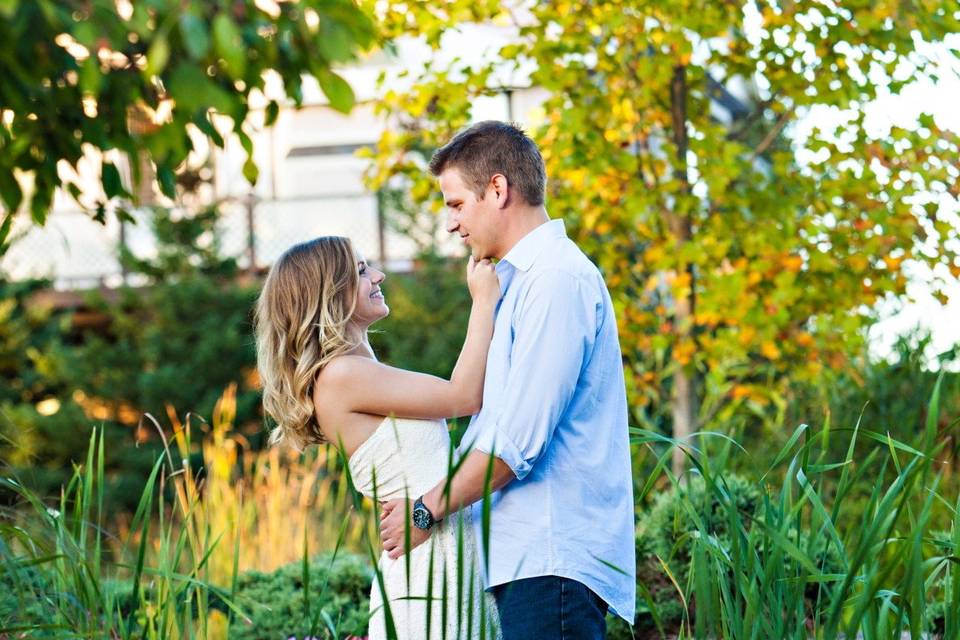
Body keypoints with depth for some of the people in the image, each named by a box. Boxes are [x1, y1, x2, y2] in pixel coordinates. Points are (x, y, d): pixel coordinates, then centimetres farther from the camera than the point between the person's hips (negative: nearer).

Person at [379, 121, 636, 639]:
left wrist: (428, 510, -8)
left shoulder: (557, 279, -11)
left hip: (553, 560, -10)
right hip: (529, 557, 10)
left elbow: (519, 439, -17)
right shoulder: (520, 281, 22)